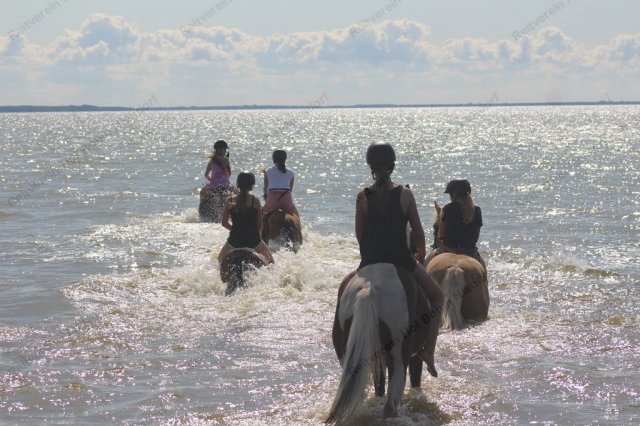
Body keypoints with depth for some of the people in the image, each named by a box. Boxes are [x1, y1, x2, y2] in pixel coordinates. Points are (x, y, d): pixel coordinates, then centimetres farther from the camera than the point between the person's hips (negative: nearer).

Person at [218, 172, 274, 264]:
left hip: (234, 239, 1)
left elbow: (224, 223, 4)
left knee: (220, 260, 27)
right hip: (253, 239, -1)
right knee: (270, 261, 22)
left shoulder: (229, 201, -2)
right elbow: (260, 224, -2)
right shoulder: (255, 201, -7)